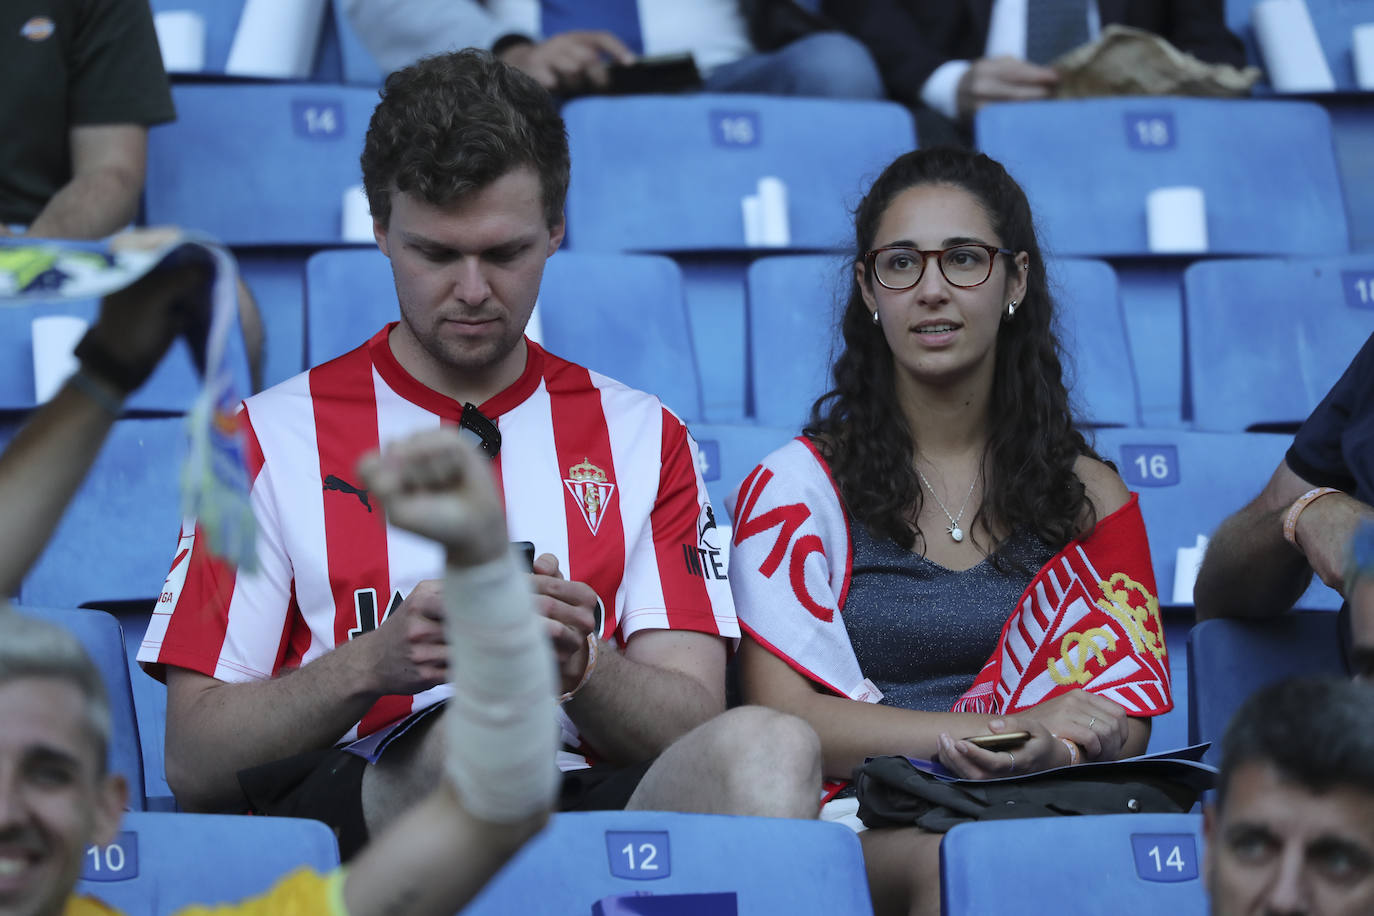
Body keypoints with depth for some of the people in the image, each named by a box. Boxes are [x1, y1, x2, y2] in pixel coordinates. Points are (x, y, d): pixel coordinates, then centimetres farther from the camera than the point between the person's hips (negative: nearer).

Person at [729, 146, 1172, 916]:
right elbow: (781, 719, -3)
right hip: (865, 818, -2)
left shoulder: (1088, 494, 17)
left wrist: (1054, 749, -17)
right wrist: (1006, 728, -15)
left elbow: (1126, 723, 10)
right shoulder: (800, 483, 8)